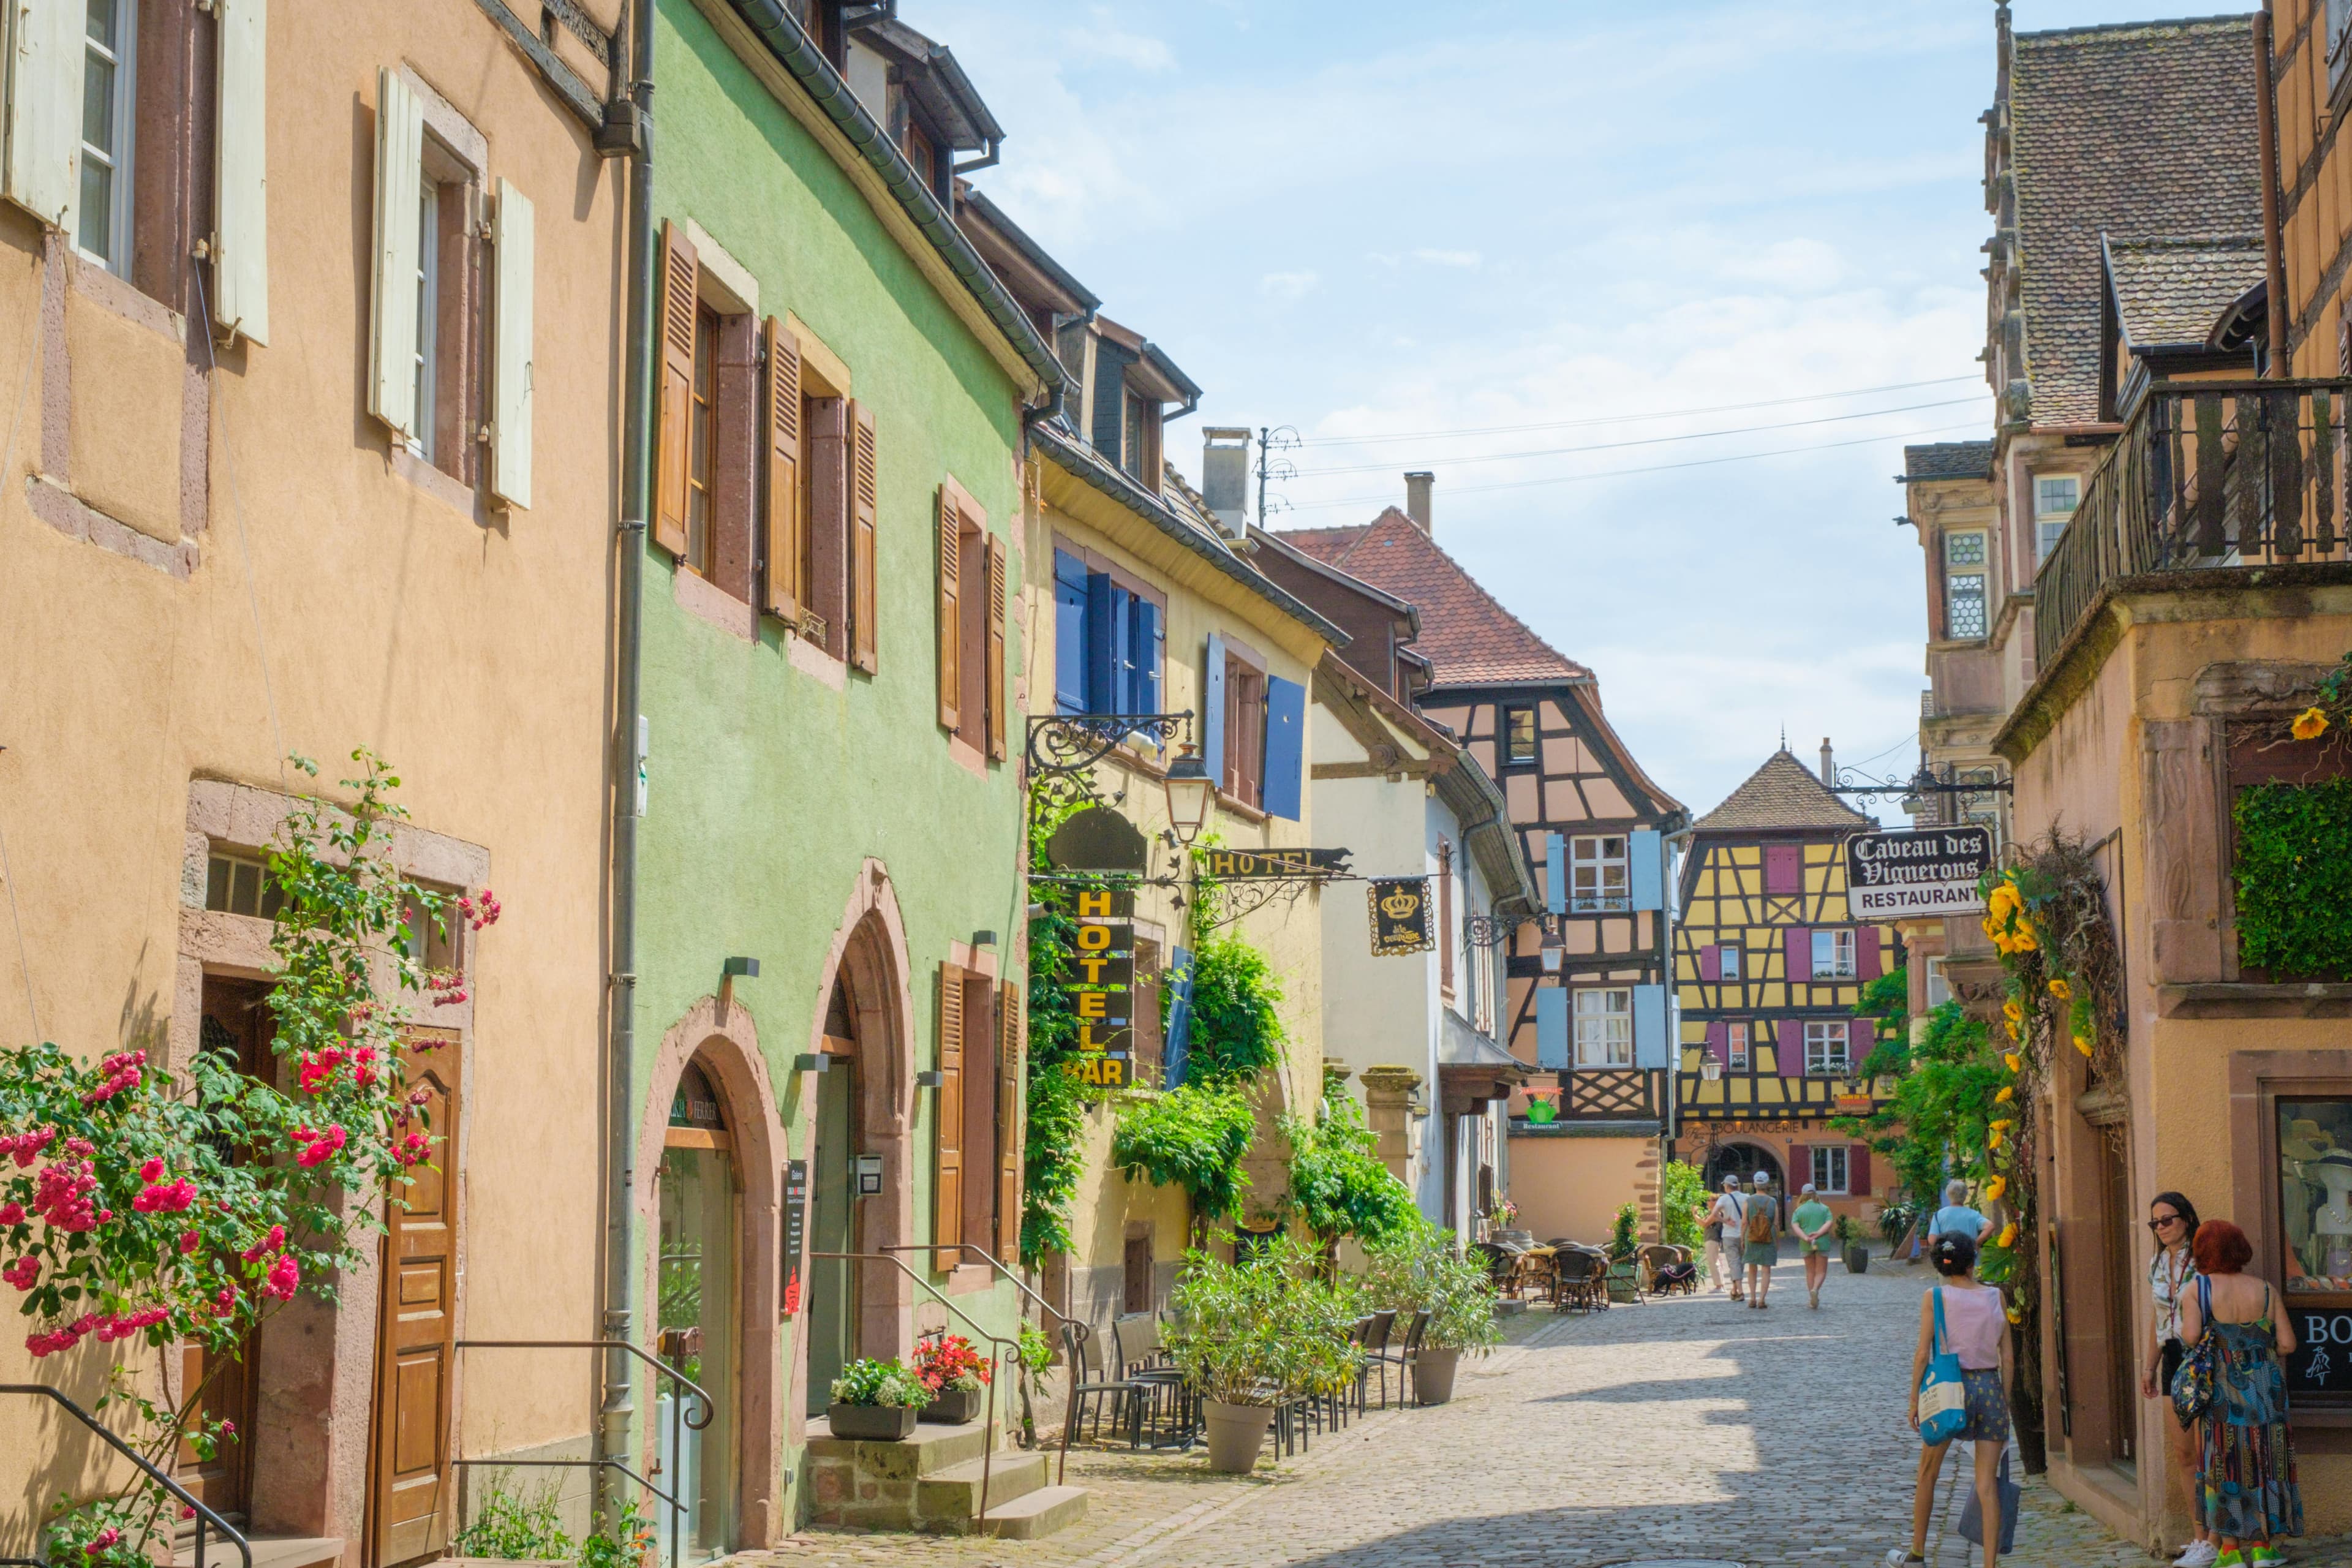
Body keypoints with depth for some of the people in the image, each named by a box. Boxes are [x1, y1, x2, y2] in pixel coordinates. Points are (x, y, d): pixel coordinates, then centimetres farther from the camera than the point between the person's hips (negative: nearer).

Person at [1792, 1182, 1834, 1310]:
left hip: (1806, 1245, 1)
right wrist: (1817, 1234, -18)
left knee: (1810, 1271, 14)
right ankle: (1815, 1290, -25)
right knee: (1821, 1272, 4)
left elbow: (1794, 1226, -9)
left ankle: (1813, 1301, 12)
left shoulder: (1799, 1210, 5)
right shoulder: (1824, 1208, 4)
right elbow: (1829, 1223, -10)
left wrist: (1806, 1238, -18)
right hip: (1822, 1243, -1)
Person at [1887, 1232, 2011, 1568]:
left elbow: (1923, 1354, -5)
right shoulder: (1995, 1296, 3)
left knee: (1928, 1474, 17)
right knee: (1988, 1484, 3)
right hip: (1990, 1386, 2)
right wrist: (2006, 1400, 12)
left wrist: (1914, 1399, 3)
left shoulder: (1934, 1297, -4)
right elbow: (2006, 1355, 4)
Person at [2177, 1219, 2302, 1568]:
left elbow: (2191, 1337, -19)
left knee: (2225, 1463, 5)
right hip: (2266, 1390, 2)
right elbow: (2287, 1343, -1)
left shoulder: (2199, 1289, -7)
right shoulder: (2264, 1291, 0)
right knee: (2263, 1461, 10)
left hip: (2225, 1391, -2)